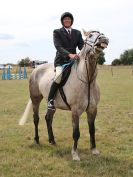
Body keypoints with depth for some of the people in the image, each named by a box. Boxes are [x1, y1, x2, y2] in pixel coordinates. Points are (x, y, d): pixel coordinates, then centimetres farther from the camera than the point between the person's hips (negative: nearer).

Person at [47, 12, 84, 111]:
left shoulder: (77, 33, 16)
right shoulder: (57, 32, 3)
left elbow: (81, 45, 6)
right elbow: (58, 47, -11)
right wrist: (69, 54, -29)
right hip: (61, 60, -5)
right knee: (59, 75, -33)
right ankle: (50, 100, -20)